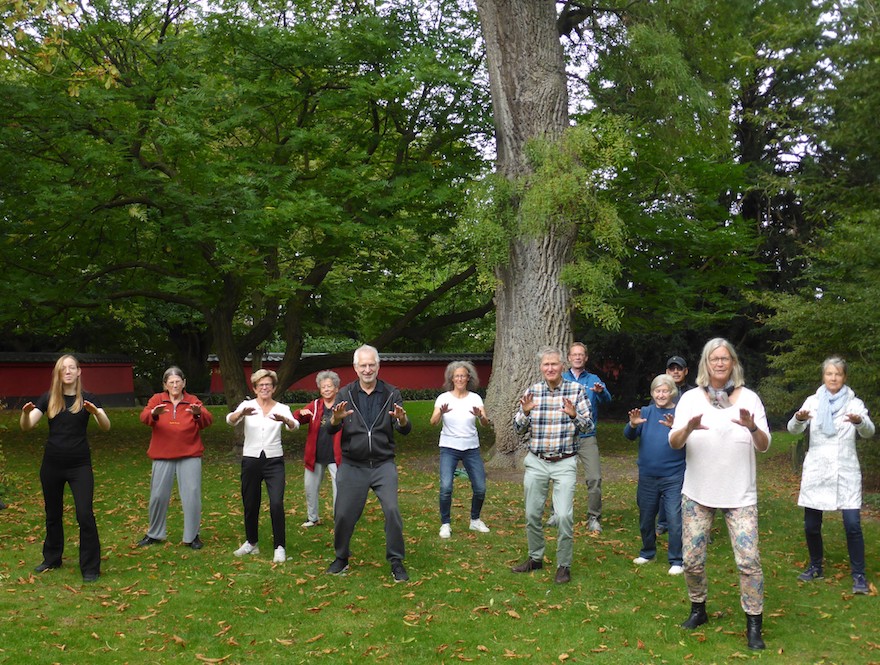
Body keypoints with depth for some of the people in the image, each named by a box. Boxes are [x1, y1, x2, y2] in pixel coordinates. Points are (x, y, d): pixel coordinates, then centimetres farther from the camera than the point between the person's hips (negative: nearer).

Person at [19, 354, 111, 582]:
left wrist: (96, 412, -36)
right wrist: (26, 413, -28)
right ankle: (52, 559, 33)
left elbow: (106, 427, -15)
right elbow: (26, 426, -5)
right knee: (53, 514, 16)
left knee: (85, 515, -9)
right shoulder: (48, 398, 3)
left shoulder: (88, 398, -3)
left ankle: (90, 567, 0)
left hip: (80, 464, -3)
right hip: (52, 464, 3)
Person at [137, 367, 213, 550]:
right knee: (158, 495, 6)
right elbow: (144, 417, -14)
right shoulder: (157, 399, 3)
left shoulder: (193, 401, 2)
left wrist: (198, 413, -36)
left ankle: (192, 536, 10)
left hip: (189, 455, -1)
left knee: (192, 495, -3)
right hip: (162, 455, 1)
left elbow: (208, 420, -13)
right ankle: (154, 534, 26)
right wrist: (154, 413, -38)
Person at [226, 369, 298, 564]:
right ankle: (251, 543, 32)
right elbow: (230, 420, -19)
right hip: (250, 460, 1)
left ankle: (279, 547, -1)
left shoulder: (282, 409, 1)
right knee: (250, 504, 11)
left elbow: (294, 425, -18)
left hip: (274, 461, -1)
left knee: (277, 504, -13)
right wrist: (241, 413, -42)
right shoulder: (247, 405, 0)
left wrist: (285, 420, -42)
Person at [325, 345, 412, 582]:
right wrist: (336, 419, -30)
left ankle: (396, 561, 5)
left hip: (383, 465, -1)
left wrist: (402, 419, -30)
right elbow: (330, 430, -6)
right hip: (352, 465, 1)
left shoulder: (391, 394, 0)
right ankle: (341, 558, 27)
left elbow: (405, 431, -6)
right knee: (344, 514, 4)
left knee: (392, 510, -11)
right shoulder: (345, 394, 1)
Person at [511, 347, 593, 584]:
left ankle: (564, 565, 6)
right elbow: (519, 430, 4)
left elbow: (589, 426, -5)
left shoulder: (576, 390, -4)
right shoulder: (532, 391, 2)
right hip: (536, 462, 3)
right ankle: (535, 558, 29)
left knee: (564, 516, -10)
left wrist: (574, 415, -25)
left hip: (565, 463, -3)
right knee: (532, 514, 10)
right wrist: (525, 412, -16)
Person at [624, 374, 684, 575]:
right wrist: (633, 424, -26)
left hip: (674, 477, -4)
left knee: (675, 519, -4)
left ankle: (676, 560, 9)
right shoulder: (646, 412, 6)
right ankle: (647, 553, 35)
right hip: (647, 477, 4)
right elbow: (629, 436, -4)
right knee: (645, 518, 16)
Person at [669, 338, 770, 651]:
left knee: (749, 560, -8)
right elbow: (674, 442, -7)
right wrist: (688, 428, -29)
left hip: (740, 495, -1)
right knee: (692, 559, 4)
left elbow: (764, 446, -3)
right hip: (698, 493, 1)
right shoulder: (691, 398, 0)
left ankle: (754, 625, 7)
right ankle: (698, 609, 28)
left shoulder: (749, 398, 0)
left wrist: (752, 428, -25)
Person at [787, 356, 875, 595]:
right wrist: (799, 418, -32)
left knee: (852, 524, -8)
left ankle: (858, 575, 6)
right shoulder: (813, 401, 3)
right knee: (811, 525, 6)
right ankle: (815, 567, 27)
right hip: (816, 470, 1)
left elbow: (868, 432, -14)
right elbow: (793, 429, -9)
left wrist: (860, 421, -37)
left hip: (846, 471, -1)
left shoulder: (855, 403, 1)